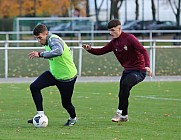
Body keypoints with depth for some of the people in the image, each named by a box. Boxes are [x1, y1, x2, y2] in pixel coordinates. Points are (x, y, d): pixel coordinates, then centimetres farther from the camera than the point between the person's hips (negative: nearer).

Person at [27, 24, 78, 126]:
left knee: (66, 103, 5)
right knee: (34, 87, -12)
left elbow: (58, 51, -51)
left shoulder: (53, 40, -27)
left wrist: (40, 54, -52)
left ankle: (73, 118, 38)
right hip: (53, 74, 8)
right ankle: (41, 115, -9)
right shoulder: (48, 41, 1)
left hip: (67, 77, -8)